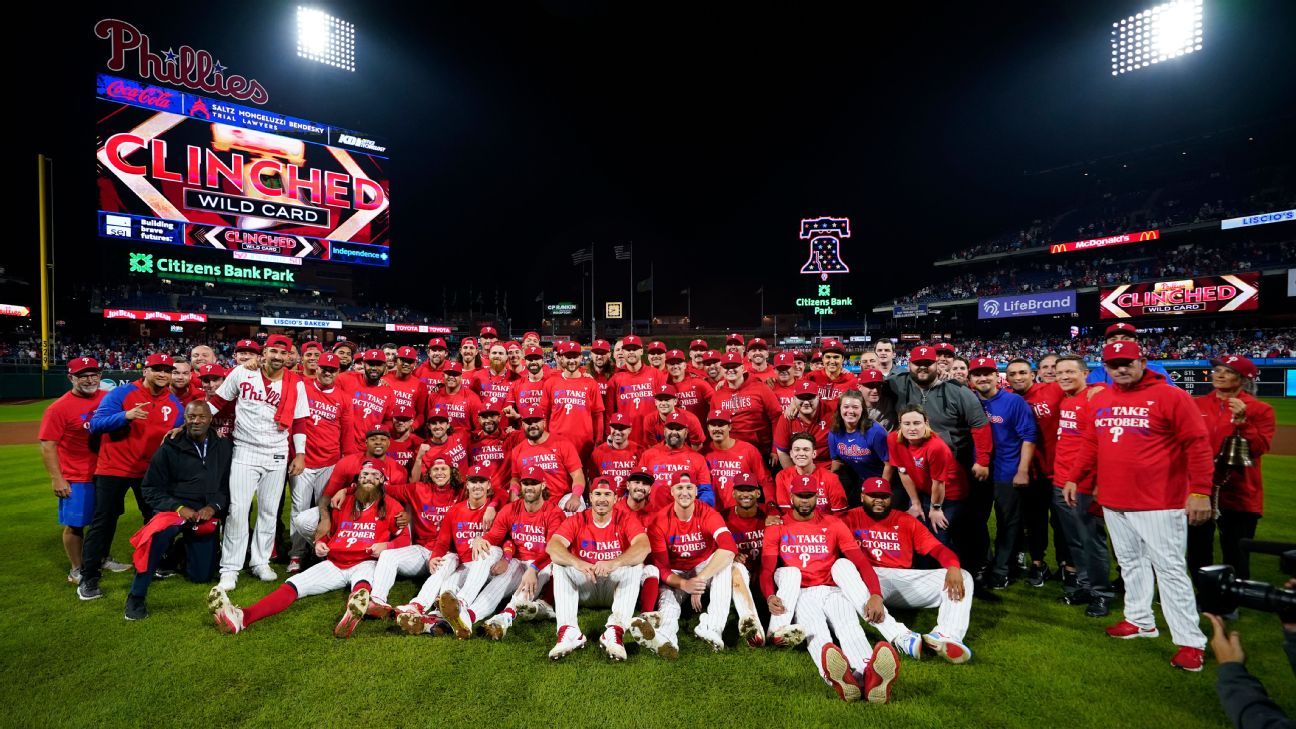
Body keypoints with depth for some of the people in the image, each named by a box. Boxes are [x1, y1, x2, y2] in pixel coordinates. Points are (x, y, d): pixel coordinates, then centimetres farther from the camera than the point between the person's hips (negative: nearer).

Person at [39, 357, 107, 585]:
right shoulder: (59, 408, -13)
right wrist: (57, 479, -17)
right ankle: (76, 570, 20)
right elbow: (47, 445, -13)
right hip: (76, 478, -5)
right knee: (75, 524, 5)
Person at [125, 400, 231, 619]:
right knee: (158, 534, -40)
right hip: (175, 509, -3)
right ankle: (136, 597, -21)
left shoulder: (224, 447, 2)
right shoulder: (169, 448, -4)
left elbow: (228, 485, 7)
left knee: (202, 575, 8)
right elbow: (151, 489, -2)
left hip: (207, 515, 3)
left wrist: (214, 506, -10)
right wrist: (178, 508, -16)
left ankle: (185, 547, 42)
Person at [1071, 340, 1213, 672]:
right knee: (1130, 563, 15)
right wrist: (1074, 478, 14)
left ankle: (1190, 641, 8)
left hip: (1159, 503, -6)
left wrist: (1200, 491, -15)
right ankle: (1140, 620, 29)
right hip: (1113, 501, 6)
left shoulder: (1171, 396, -8)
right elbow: (1089, 444, 16)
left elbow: (1197, 445, -10)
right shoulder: (1099, 400, 9)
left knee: (1169, 568, -2)